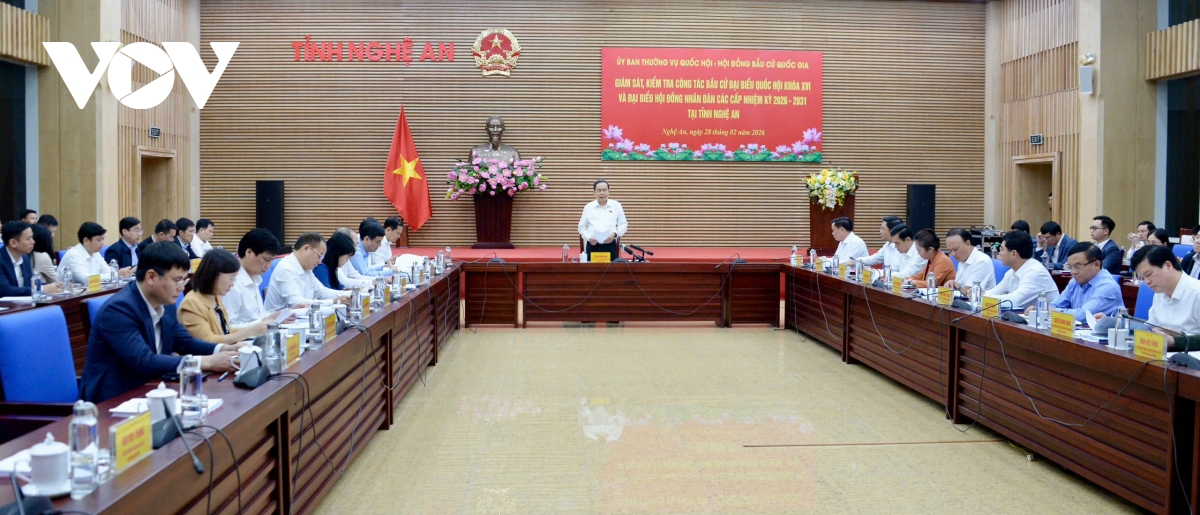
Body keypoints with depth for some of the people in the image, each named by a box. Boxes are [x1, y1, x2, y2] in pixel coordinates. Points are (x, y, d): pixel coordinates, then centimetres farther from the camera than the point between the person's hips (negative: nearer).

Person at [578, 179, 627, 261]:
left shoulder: (616, 206, 6)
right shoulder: (588, 207, 8)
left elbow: (623, 225, 9)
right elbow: (582, 227, 12)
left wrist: (614, 234, -10)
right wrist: (589, 237, -7)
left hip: (610, 245, 0)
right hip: (593, 246, 0)